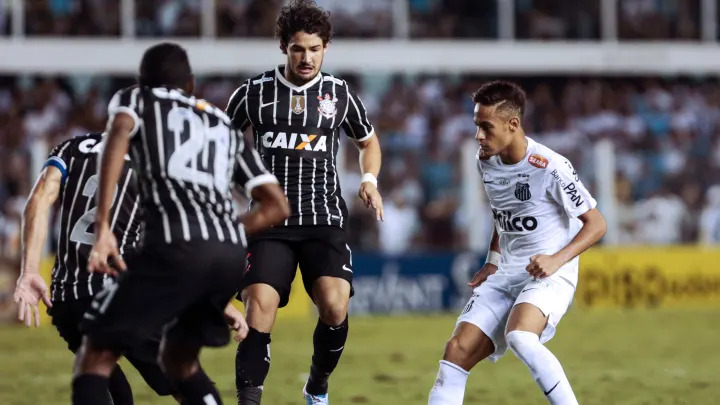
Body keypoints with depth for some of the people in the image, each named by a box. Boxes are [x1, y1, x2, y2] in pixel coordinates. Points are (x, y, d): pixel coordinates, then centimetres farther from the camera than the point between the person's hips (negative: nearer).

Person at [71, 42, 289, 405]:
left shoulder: (135, 99, 20)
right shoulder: (224, 124, 32)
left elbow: (120, 133, -7)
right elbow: (277, 207, 25)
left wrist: (103, 226, -13)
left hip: (174, 248, -5)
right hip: (232, 253, 5)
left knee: (96, 356, 5)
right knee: (178, 359, 27)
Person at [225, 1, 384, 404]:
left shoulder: (340, 94, 6)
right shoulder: (255, 92, 3)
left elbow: (369, 142, 23)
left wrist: (370, 180, 4)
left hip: (325, 221, 0)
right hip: (270, 221, 0)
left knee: (335, 306, -18)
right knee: (259, 309, -17)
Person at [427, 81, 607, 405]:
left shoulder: (550, 168, -17)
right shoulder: (486, 162, 5)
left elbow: (596, 224, -11)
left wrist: (558, 259, -24)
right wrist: (492, 261, 13)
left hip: (549, 276, -7)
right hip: (505, 276, 7)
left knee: (519, 337, -35)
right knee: (458, 351, -7)